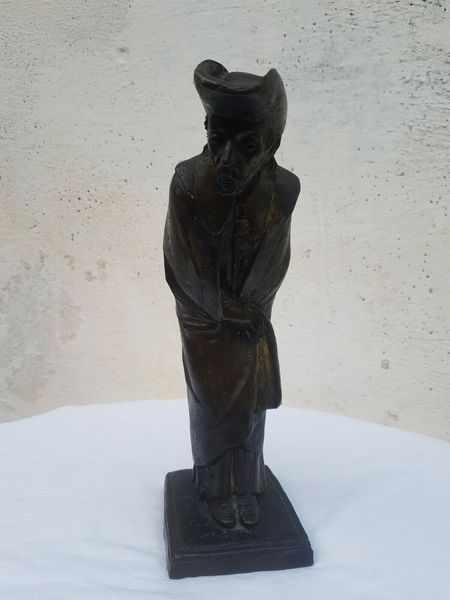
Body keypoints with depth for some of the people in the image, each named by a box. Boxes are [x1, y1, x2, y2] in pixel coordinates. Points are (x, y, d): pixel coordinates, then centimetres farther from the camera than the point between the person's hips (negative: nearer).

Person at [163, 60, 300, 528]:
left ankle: (247, 486, 40)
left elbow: (272, 265, -9)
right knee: (210, 404, 15)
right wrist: (229, 314, -11)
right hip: (203, 319, -1)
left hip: (252, 317, 2)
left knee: (251, 401, 16)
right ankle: (216, 488, 38)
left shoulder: (282, 189, -22)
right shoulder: (188, 183, -26)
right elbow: (184, 267, -16)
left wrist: (246, 311, -9)